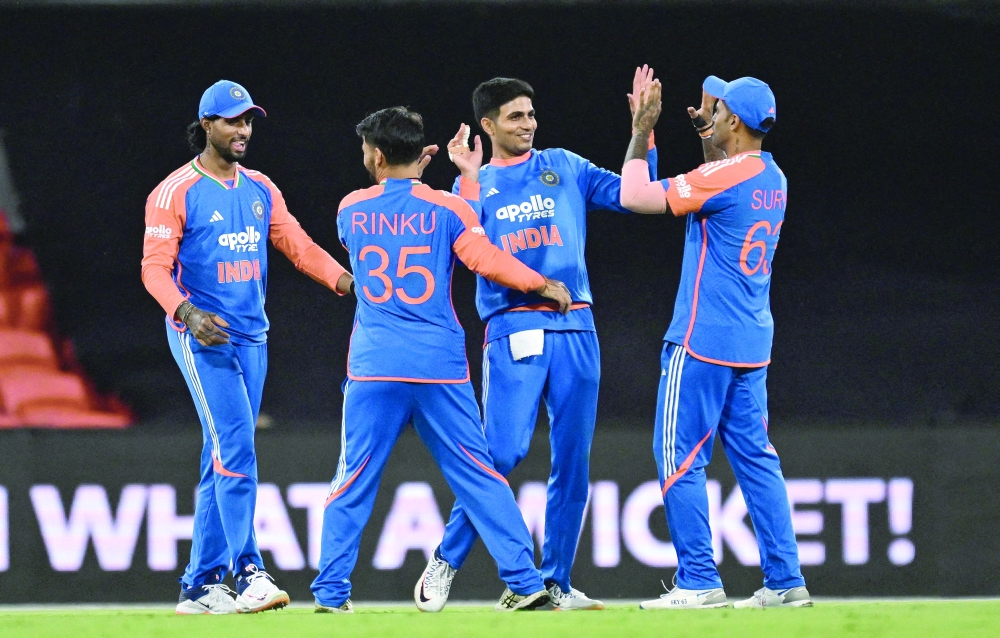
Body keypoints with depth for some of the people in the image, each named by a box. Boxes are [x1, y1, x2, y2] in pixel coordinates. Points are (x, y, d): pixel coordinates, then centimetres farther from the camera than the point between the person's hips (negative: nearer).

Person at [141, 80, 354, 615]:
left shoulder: (260, 189, 12)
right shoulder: (176, 193, -8)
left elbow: (297, 244, 8)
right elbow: (155, 267, -13)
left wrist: (346, 281, -9)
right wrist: (187, 313, -31)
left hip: (251, 337, 7)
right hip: (202, 337, -7)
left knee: (223, 462, 7)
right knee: (235, 451, -16)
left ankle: (199, 586, 11)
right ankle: (248, 573, -18)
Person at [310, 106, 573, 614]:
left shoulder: (352, 210, 5)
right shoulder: (447, 209, -2)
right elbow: (488, 261, -9)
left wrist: (406, 176, 29)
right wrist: (544, 285, 4)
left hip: (373, 369, 1)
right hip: (441, 368, 0)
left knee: (353, 481, 6)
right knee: (477, 475, 4)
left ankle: (330, 592, 4)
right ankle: (525, 583, 2)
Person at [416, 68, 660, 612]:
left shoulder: (565, 168, 16)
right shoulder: (473, 185, 11)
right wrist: (470, 180, -8)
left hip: (575, 328, 3)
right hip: (513, 331, -3)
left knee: (572, 460, 2)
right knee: (503, 451, -17)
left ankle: (556, 583, 10)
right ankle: (445, 562, -3)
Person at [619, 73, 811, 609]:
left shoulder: (723, 178, -16)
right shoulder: (773, 180, 10)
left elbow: (636, 197, -14)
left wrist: (641, 133, -4)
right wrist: (707, 135, 30)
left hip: (703, 342, -8)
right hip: (753, 343, 8)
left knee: (679, 456, -3)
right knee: (754, 456, 9)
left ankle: (698, 581, -5)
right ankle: (785, 580, 5)